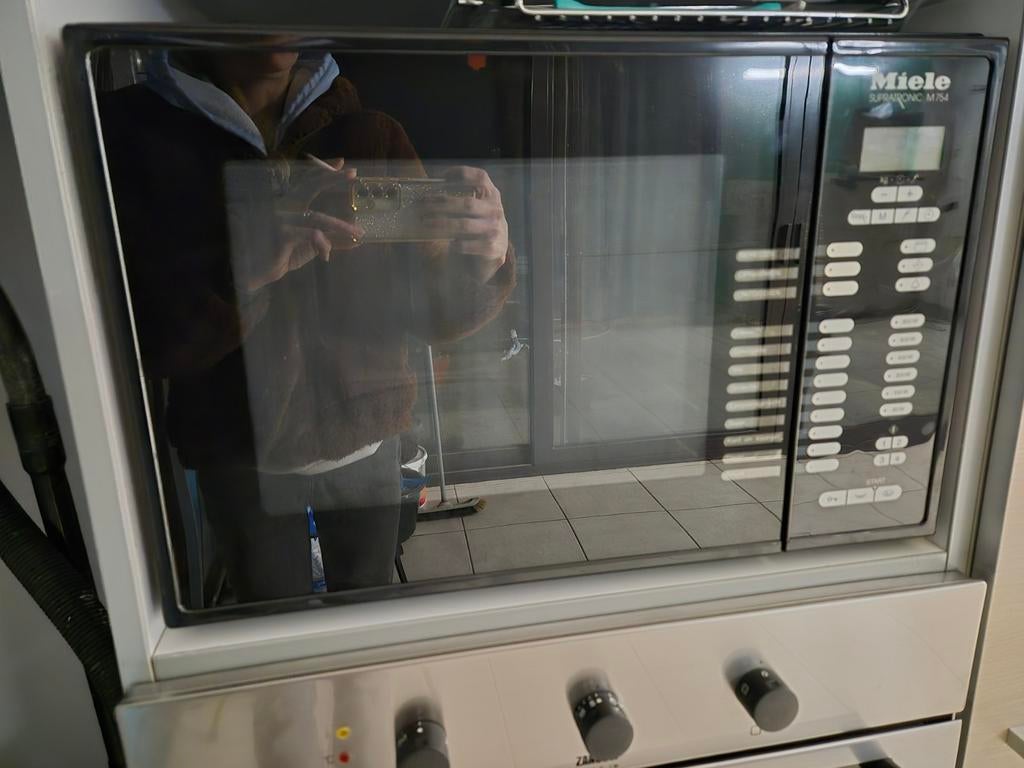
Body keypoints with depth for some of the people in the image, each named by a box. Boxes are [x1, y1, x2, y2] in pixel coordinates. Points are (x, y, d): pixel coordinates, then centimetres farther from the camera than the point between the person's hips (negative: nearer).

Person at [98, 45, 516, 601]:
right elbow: (135, 336, -16)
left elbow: (429, 311, -7)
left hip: (367, 435, 2)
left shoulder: (370, 136, -4)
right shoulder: (130, 133, -9)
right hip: (239, 451, -1)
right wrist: (248, 265, -33)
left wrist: (481, 263, -29)